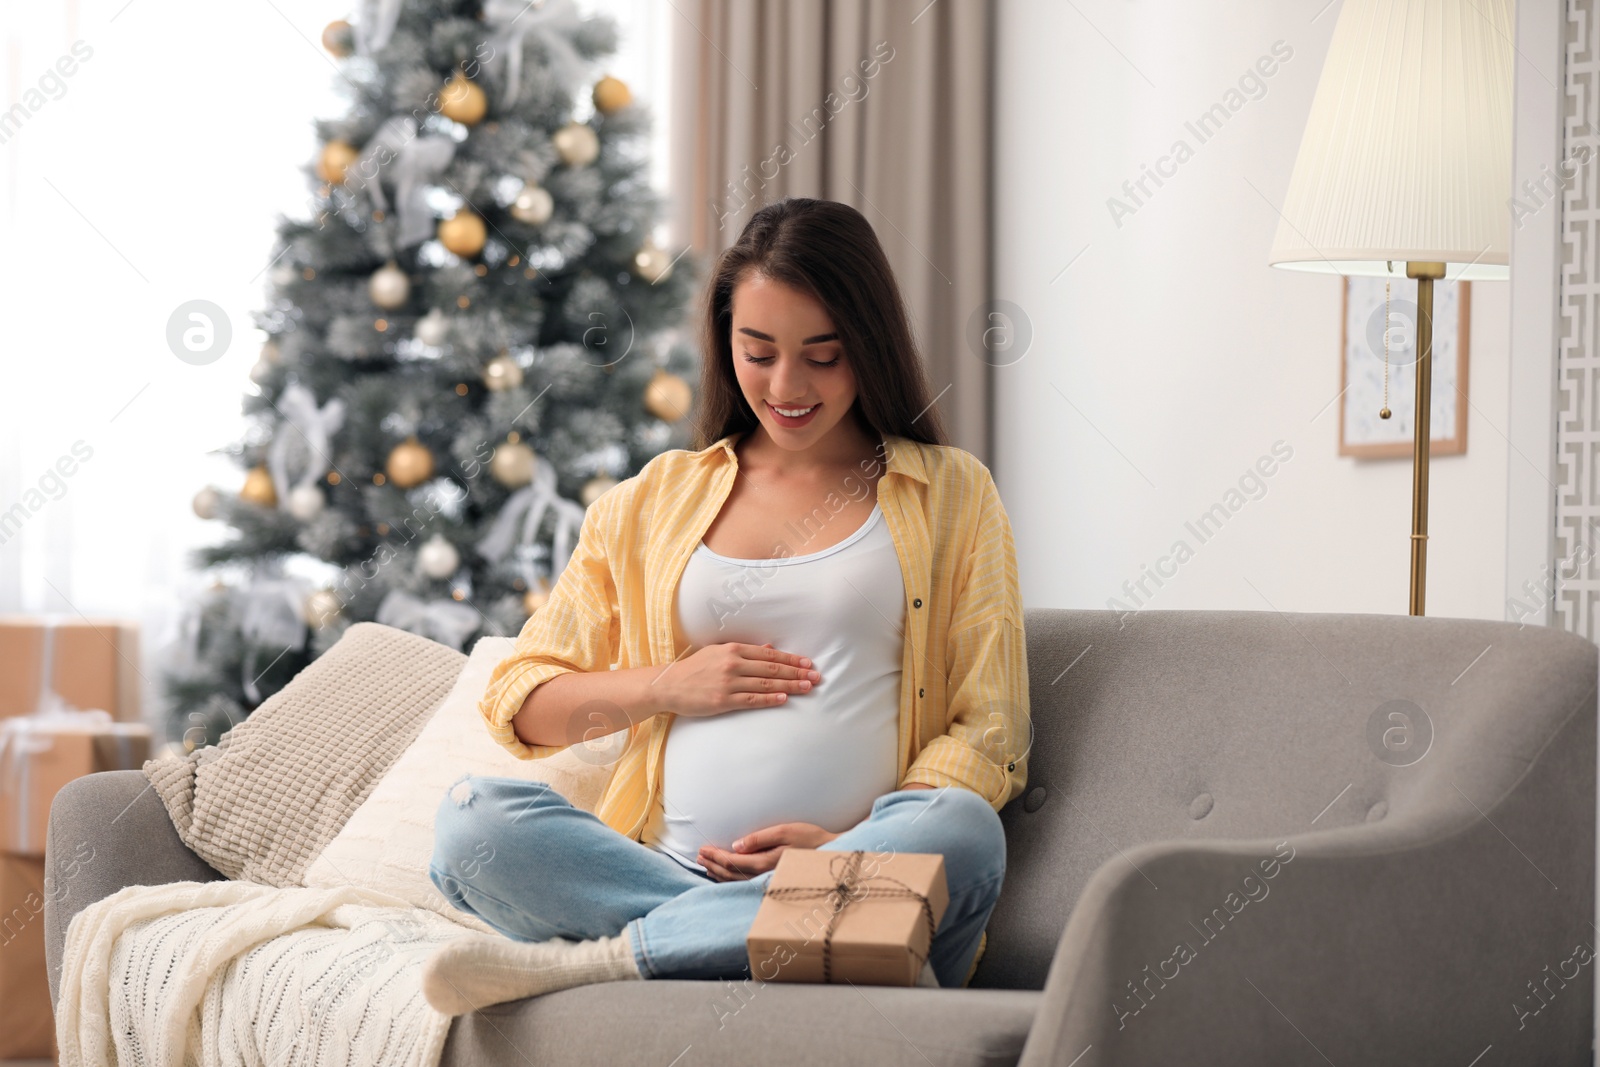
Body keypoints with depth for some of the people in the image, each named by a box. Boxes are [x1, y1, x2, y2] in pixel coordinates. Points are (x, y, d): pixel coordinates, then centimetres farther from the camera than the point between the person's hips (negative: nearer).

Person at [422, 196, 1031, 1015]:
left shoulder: (950, 494, 15)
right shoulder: (653, 501, 21)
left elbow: (989, 732, 7)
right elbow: (517, 703, 20)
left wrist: (849, 851, -10)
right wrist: (667, 685, 1)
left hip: (853, 881, -1)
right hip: (661, 865, 2)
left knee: (962, 833, -37)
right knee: (475, 818, -25)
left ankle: (585, 960, -33)